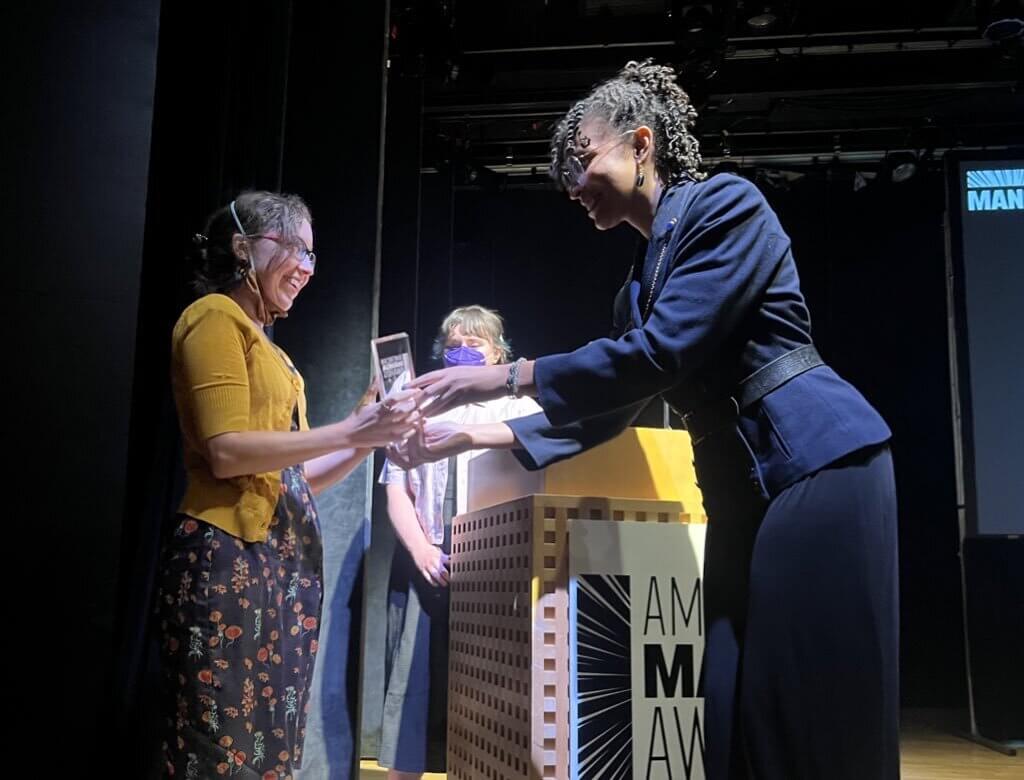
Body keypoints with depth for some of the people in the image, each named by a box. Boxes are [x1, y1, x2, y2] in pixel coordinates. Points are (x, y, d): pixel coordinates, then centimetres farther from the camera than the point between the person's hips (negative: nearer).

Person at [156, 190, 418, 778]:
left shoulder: (267, 345, 22)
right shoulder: (217, 316, -2)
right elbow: (226, 452, -16)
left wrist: (372, 437, 8)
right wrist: (349, 431, -16)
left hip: (288, 561, 9)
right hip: (231, 557, -9)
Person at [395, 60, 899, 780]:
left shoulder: (726, 203, -7)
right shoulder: (641, 282, 18)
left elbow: (664, 351, -19)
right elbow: (601, 416, 17)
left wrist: (503, 379, -15)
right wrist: (471, 437, 9)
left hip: (817, 461, -8)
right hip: (742, 484, 9)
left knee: (819, 710, -4)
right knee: (740, 710, 9)